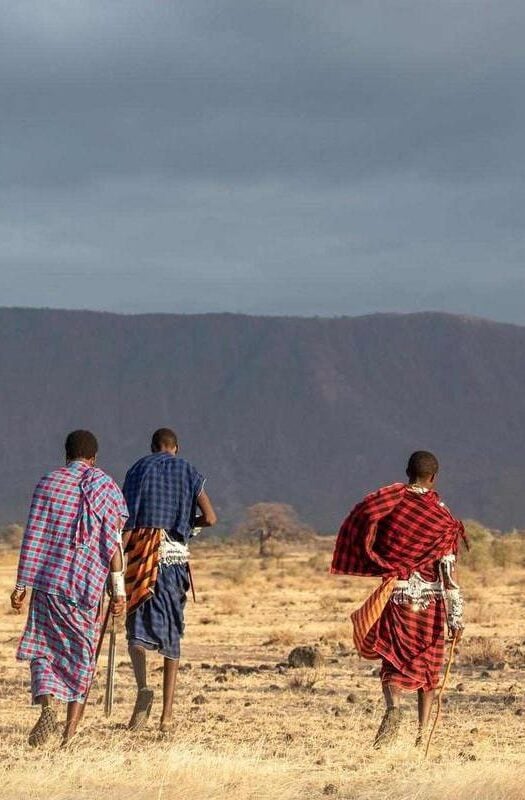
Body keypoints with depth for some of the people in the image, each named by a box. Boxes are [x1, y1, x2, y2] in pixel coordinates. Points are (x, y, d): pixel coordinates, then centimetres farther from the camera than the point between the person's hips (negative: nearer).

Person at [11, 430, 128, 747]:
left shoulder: (48, 483, 4)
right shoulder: (106, 486, 3)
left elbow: (33, 536, 0)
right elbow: (113, 542, -2)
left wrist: (22, 584, 2)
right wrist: (119, 589, 1)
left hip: (48, 579, 0)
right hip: (88, 584, 0)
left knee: (44, 650, 8)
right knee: (82, 655, 10)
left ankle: (48, 704, -19)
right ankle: (71, 731, 6)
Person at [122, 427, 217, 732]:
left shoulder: (138, 470, 6)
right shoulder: (188, 472, 10)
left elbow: (127, 521, -2)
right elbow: (210, 518, 2)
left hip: (143, 555, -2)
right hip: (177, 555, 2)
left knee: (138, 627, 0)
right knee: (172, 632, 8)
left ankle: (143, 686, -29)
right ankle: (168, 714, 6)